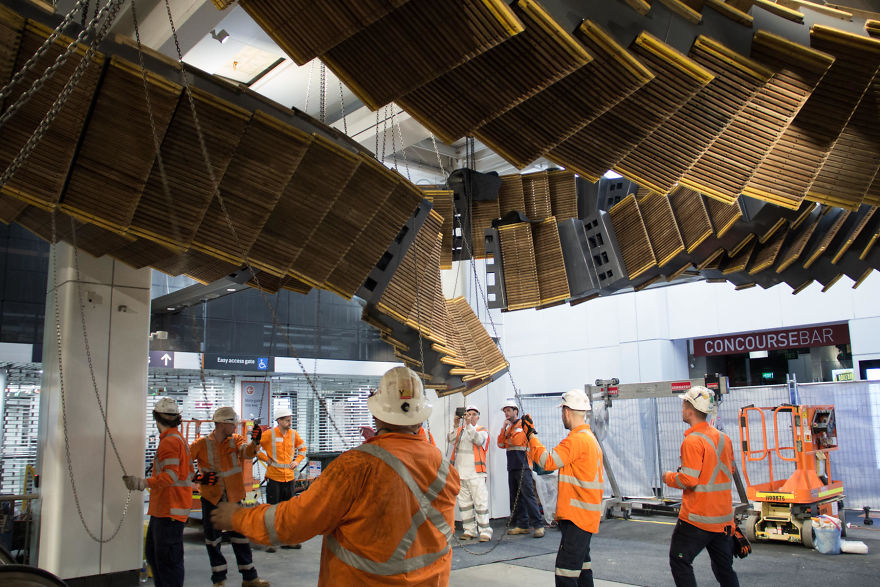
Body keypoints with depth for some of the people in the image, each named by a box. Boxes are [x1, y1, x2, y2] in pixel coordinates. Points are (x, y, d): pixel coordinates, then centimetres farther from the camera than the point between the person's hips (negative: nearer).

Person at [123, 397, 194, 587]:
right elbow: (189, 471, 23)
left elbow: (171, 476, -25)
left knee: (167, 559, -8)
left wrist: (143, 483, -34)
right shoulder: (178, 438, 17)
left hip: (170, 509, -11)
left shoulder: (170, 441, -14)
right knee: (152, 552, 19)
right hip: (162, 508, 11)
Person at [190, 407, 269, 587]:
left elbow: (246, 451, -21)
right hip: (211, 497, -1)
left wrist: (254, 442, -42)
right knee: (213, 539, 9)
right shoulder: (201, 444, -7)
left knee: (241, 537, 6)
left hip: (233, 497, 2)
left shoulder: (236, 440, -1)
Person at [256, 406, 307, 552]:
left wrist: (297, 460, 8)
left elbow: (302, 447, 22)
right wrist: (265, 459, -6)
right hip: (273, 477, -5)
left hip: (289, 477, 5)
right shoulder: (270, 434, -9)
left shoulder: (294, 434, 5)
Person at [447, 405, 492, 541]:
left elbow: (478, 440, -15)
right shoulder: (459, 430, 15)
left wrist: (469, 425, -22)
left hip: (476, 474, -3)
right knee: (464, 504, 7)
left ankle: (485, 531, -4)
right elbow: (450, 439, -4)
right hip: (460, 473, 4)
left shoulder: (483, 431, 7)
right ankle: (469, 531, 15)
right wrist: (456, 426, -19)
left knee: (481, 503, -8)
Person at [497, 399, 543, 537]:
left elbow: (516, 440, -18)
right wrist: (504, 428, 0)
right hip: (512, 467, 8)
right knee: (515, 497, 8)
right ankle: (522, 525, 13)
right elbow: (501, 444, 10)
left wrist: (507, 441, 1)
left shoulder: (522, 424, -4)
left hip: (523, 466, -8)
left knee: (528, 495, -12)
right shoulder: (509, 427, 20)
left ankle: (538, 525, -10)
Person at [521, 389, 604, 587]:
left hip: (577, 516, -11)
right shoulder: (590, 437, 15)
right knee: (582, 566, 18)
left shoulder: (577, 439, -18)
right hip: (585, 516, 11)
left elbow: (548, 461, -20)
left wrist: (531, 435, -10)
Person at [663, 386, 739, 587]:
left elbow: (688, 480, -21)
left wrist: (669, 477, -3)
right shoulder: (723, 438, 7)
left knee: (679, 561, 4)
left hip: (696, 518, -8)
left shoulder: (692, 441, -18)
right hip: (723, 517, 8)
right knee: (724, 568, 16)